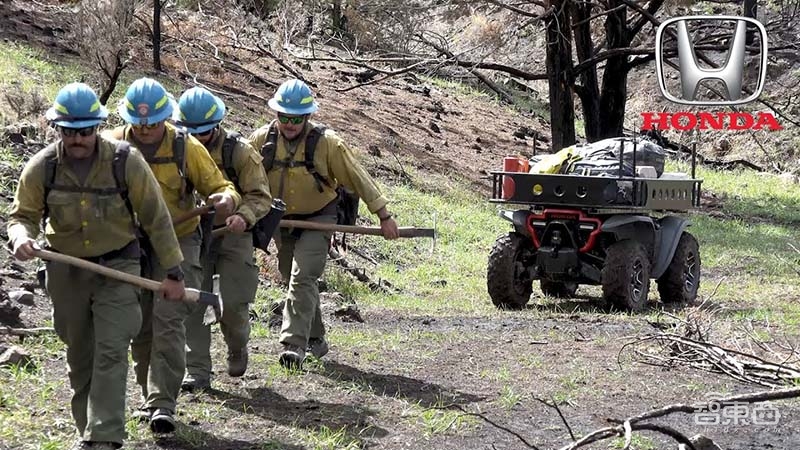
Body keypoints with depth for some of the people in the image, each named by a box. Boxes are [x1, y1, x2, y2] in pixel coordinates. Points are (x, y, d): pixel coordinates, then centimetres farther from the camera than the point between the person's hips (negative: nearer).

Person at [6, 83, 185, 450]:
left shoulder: (125, 161, -14)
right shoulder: (41, 168, -8)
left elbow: (156, 219, -7)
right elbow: (23, 214, 2)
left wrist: (172, 272, -5)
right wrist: (21, 237, -23)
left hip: (117, 268, -3)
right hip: (66, 272, 3)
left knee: (111, 352, -13)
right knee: (80, 358, 12)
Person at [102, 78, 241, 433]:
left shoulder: (186, 147, -10)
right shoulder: (113, 145, -5)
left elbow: (219, 186, -4)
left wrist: (227, 199, -28)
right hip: (131, 246, 3)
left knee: (168, 321, -14)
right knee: (140, 326, 10)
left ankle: (163, 405, -15)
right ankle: (151, 396, 27)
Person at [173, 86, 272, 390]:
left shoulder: (239, 151, -9)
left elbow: (260, 196, -9)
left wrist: (244, 216, -30)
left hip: (232, 236, -3)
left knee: (233, 302, -5)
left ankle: (238, 348, 28)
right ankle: (197, 371, 2)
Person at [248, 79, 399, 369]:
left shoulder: (327, 143, -16)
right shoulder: (261, 140, -9)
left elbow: (358, 179, -9)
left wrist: (384, 217, -6)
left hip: (318, 219, -4)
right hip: (282, 221, 4)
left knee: (302, 278, -20)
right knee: (297, 281, 14)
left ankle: (294, 344, -22)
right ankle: (315, 340, 31)